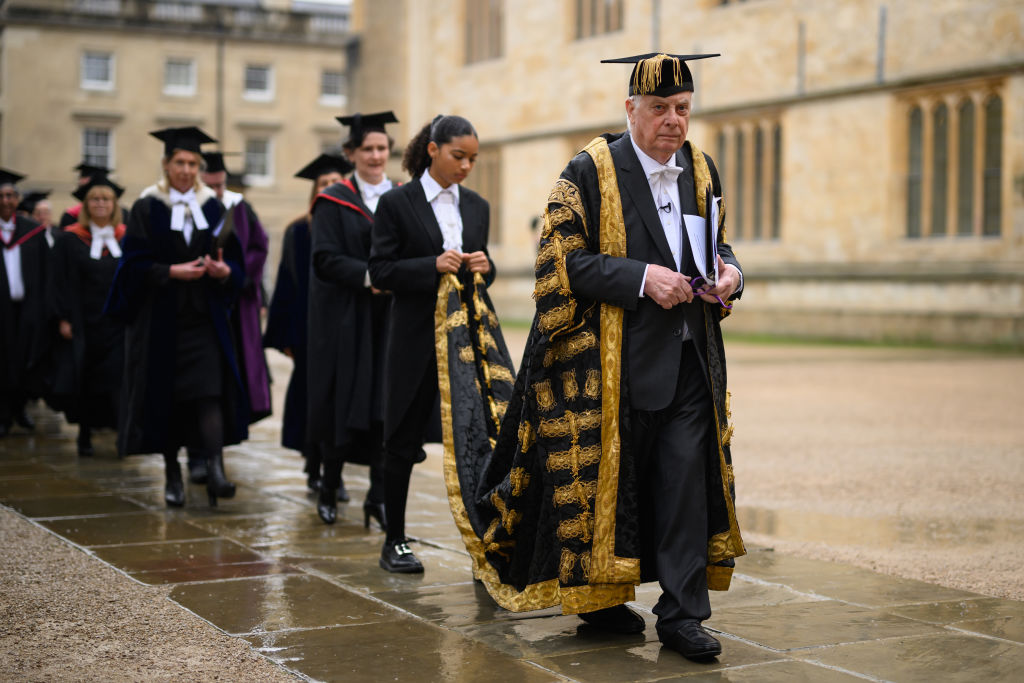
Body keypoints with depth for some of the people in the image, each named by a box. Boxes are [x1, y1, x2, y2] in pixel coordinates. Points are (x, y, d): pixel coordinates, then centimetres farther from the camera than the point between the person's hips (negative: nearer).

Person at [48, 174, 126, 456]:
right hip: (84, 324, -1)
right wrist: (63, 318, -9)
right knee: (86, 379, 4)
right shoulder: (70, 240, 1)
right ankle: (85, 433, 18)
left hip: (119, 324, 1)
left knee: (118, 379, -5)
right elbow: (60, 282, -1)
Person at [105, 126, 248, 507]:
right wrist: (172, 272, -20)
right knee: (165, 398, 3)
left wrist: (224, 272, -14)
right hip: (160, 320, -1)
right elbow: (134, 264, -6)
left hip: (204, 319, 1)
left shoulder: (213, 207, 8)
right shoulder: (146, 208, 1)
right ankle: (173, 475, 16)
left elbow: (235, 262, 7)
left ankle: (215, 471, -21)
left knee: (210, 392, -13)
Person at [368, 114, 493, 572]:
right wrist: (433, 265, -20)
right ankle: (395, 542, 16)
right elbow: (380, 272, -6)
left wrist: (484, 267, -7)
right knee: (403, 439, 5)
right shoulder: (396, 203, -3)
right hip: (416, 339, -3)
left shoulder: (476, 206, 11)